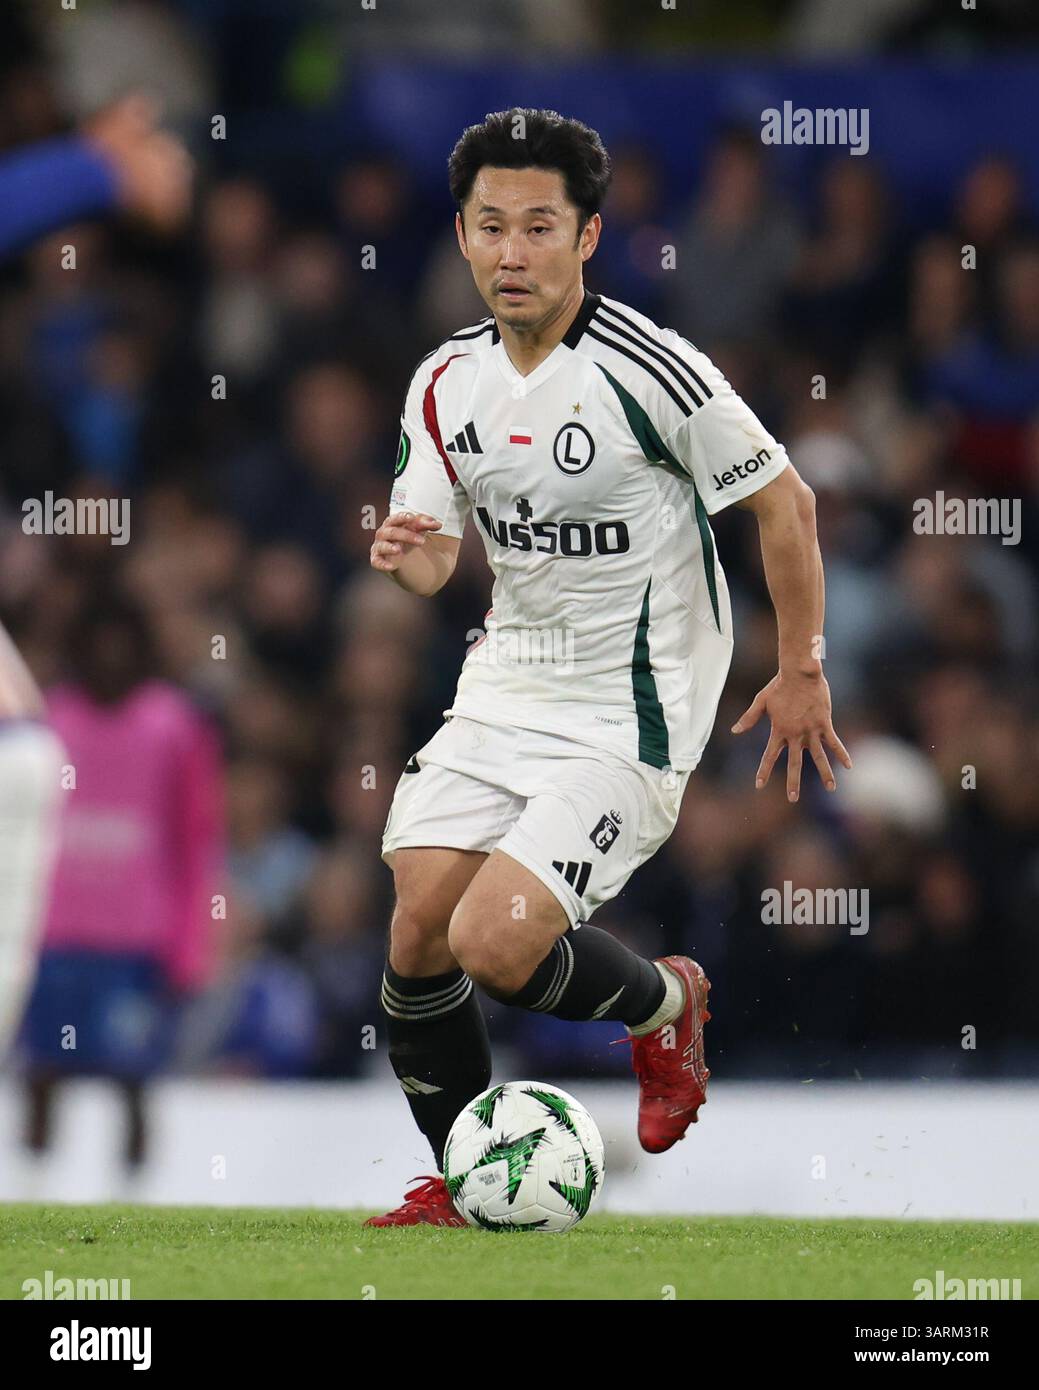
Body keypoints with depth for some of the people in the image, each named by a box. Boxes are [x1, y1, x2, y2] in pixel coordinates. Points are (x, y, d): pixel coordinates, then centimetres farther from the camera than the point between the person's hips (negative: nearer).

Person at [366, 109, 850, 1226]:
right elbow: (434, 558, 11)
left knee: (493, 941, -19)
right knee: (417, 931, -4)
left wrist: (801, 673, -3)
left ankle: (664, 1004, 13)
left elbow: (782, 502, -8)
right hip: (503, 693, 6)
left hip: (627, 717, -6)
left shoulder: (650, 370, -17)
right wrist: (406, 555, -14)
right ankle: (461, 1183, 16)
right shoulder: (446, 382, 3)